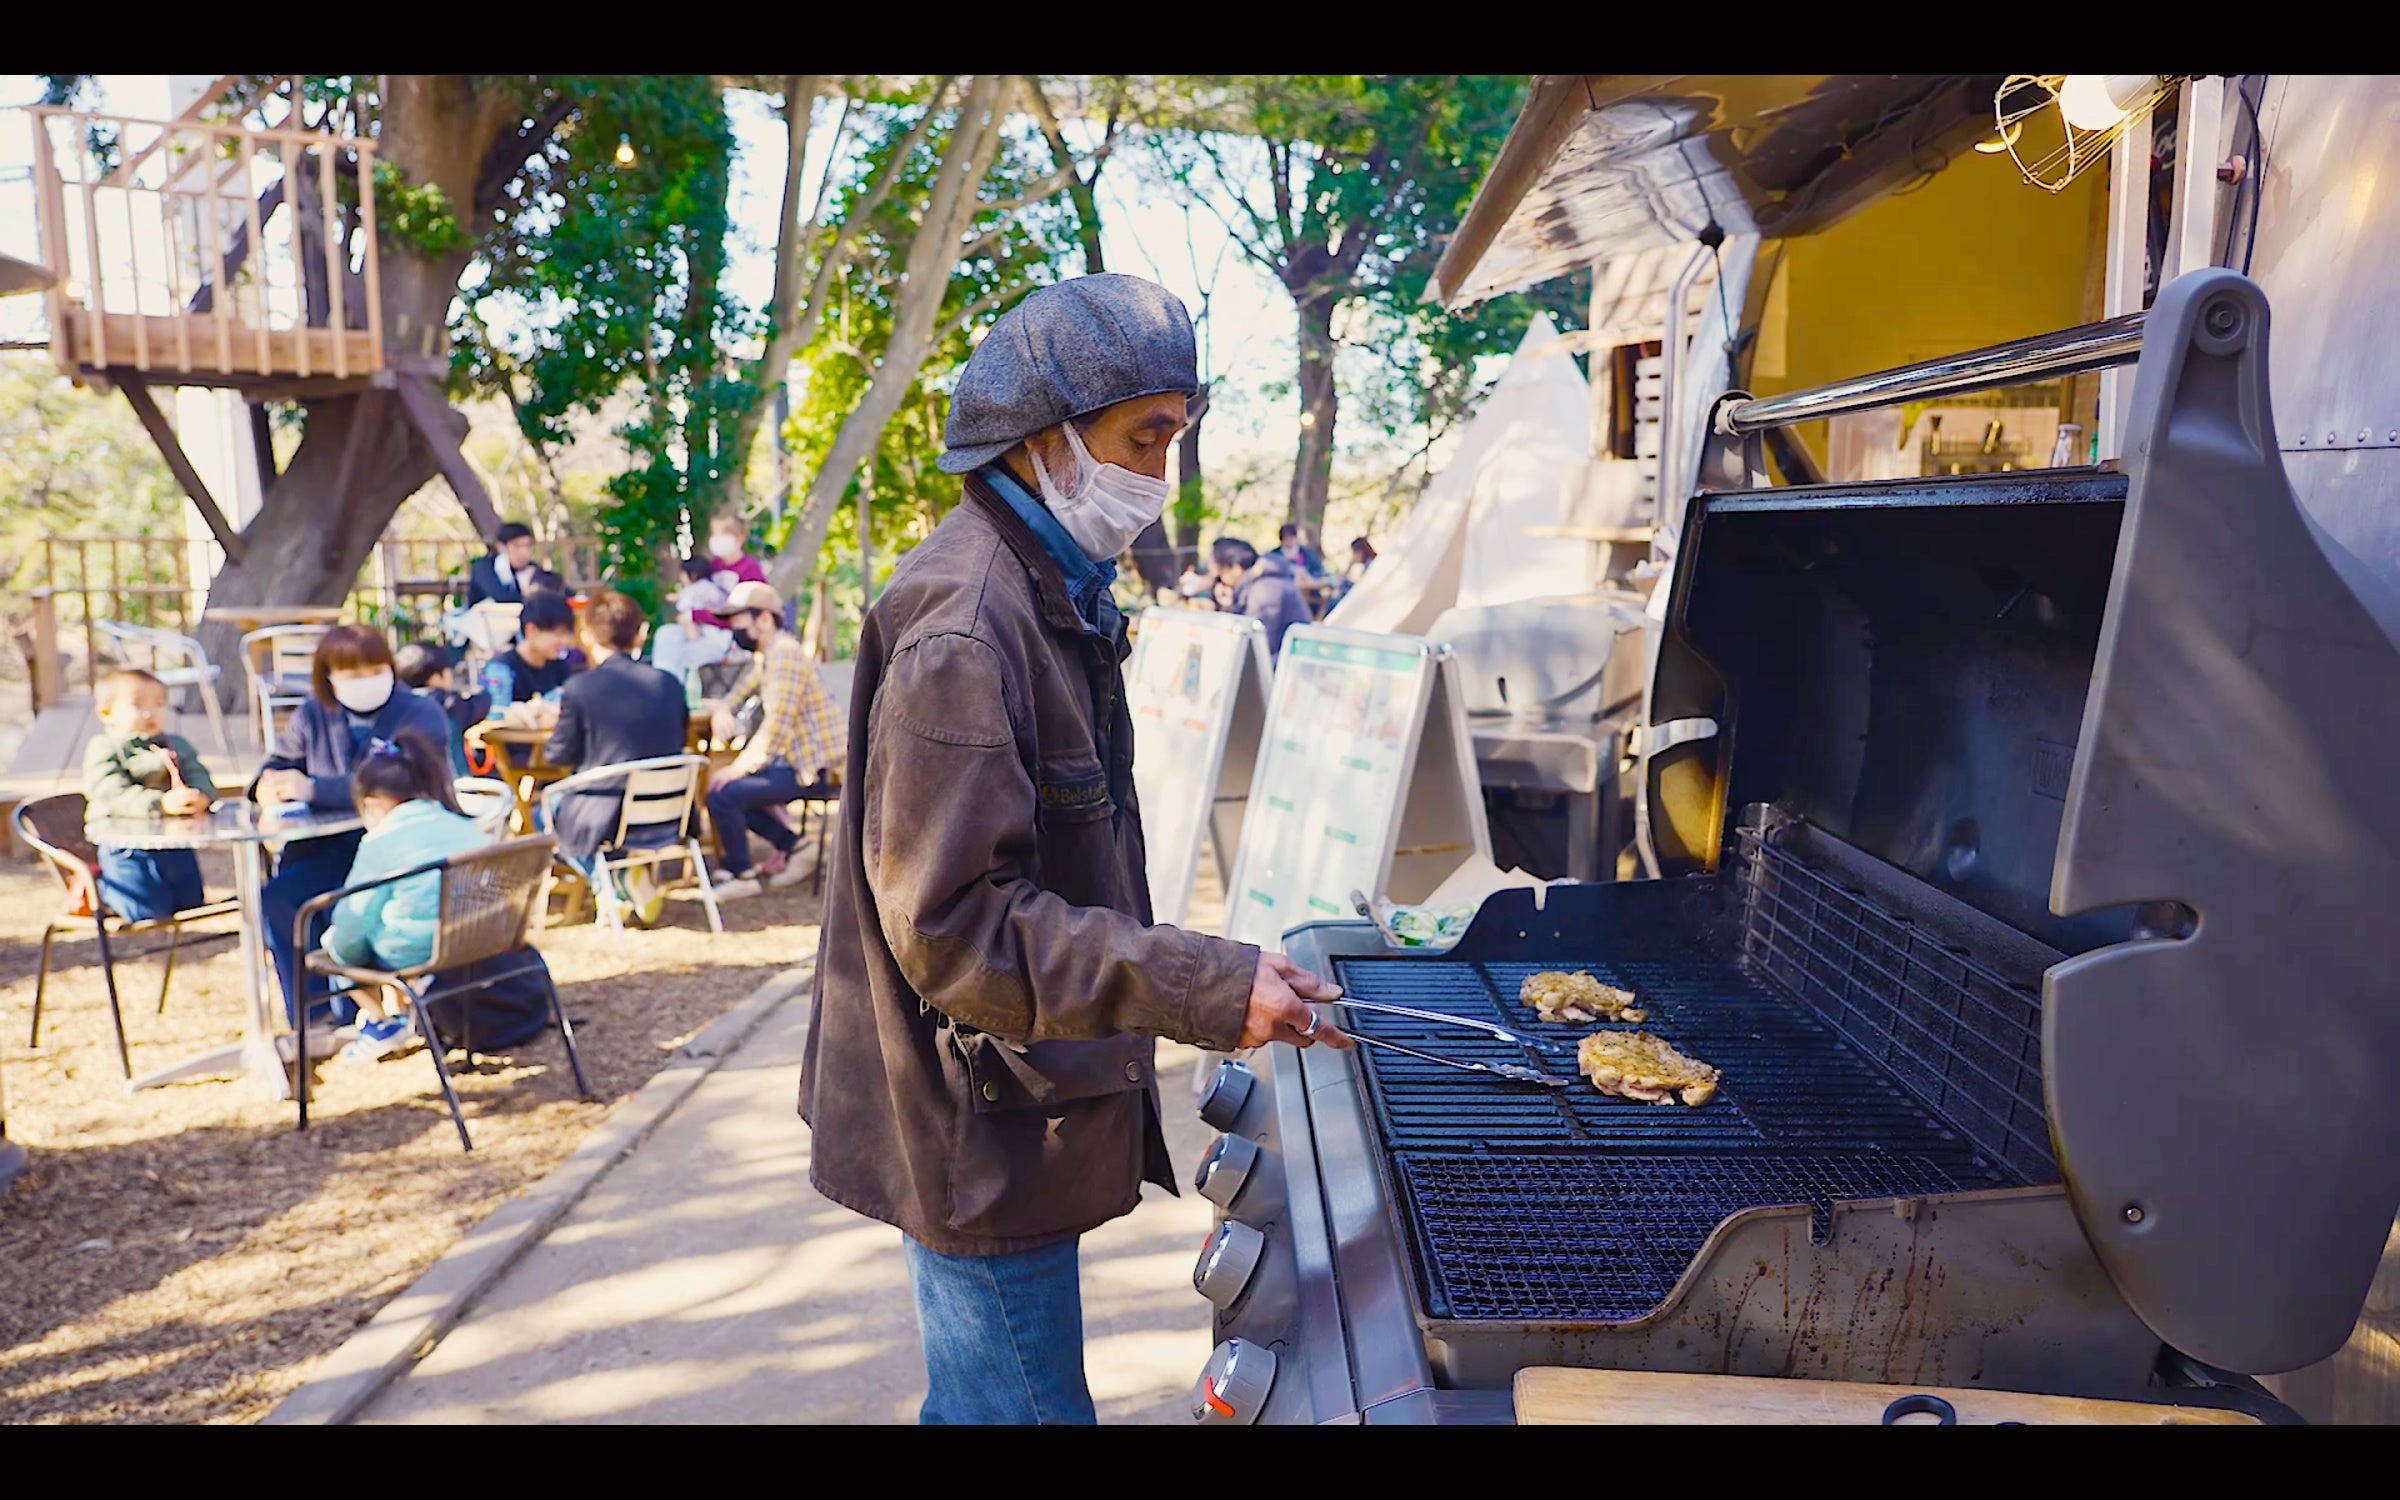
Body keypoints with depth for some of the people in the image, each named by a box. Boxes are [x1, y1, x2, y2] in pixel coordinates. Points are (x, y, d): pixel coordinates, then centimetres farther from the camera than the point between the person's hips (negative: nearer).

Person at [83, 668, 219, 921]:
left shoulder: (177, 746, 12)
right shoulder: (104, 750, -5)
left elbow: (199, 776, 2)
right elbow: (116, 795, -20)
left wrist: (200, 797, -23)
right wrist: (162, 803, -35)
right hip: (127, 849, -6)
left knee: (191, 901, 11)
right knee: (151, 911, -14)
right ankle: (99, 888, 16)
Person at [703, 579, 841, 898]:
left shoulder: (786, 653, -17)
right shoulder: (764, 656, 14)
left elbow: (778, 721, -24)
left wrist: (741, 766, -24)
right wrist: (723, 711, -4)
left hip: (807, 765, -10)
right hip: (789, 759, 10)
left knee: (723, 794, -18)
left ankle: (741, 875, -1)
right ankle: (788, 843, 12)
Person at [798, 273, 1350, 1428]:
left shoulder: (1052, 593, 9)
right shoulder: (962, 626, -23)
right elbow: (953, 925, -27)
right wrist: (1208, 989, -29)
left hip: (1013, 1104, 10)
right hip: (981, 1129, -10)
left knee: (984, 1394, 24)